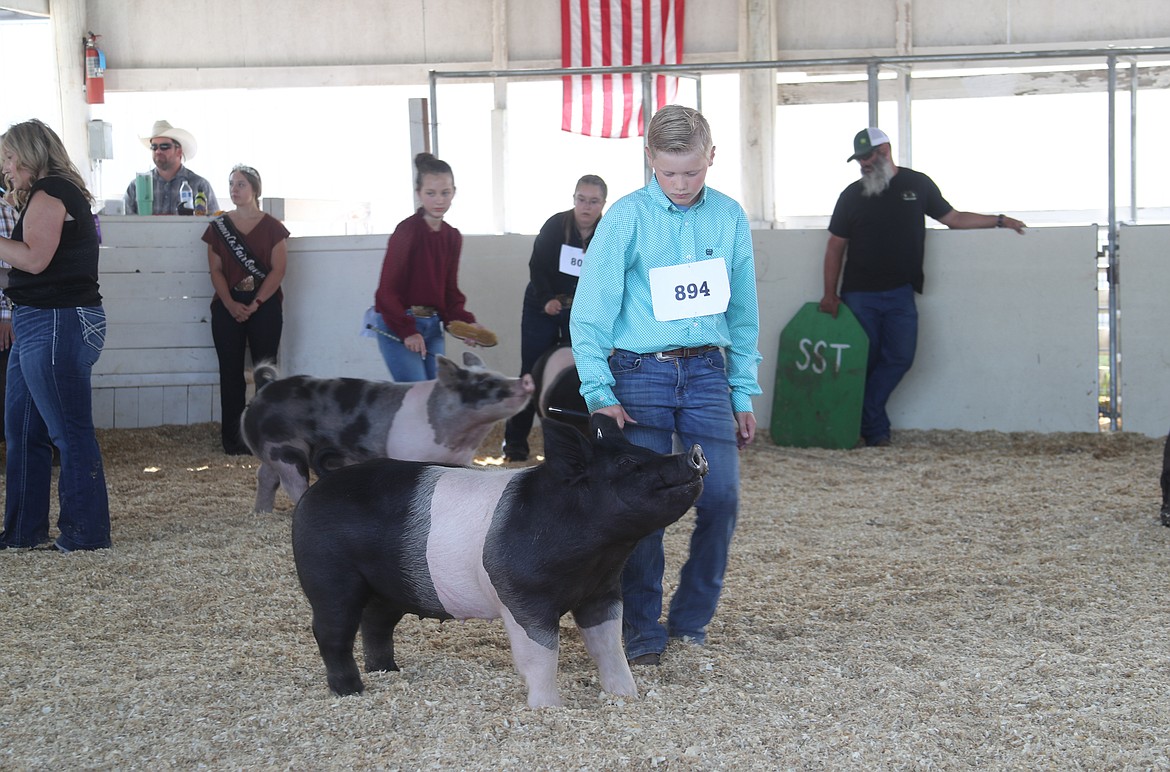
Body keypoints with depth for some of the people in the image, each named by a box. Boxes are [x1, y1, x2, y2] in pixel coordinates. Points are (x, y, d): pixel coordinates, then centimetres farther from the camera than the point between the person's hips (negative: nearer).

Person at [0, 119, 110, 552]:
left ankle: (86, 533, 1)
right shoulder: (65, 192, 20)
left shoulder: (48, 193, -11)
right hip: (39, 324, 11)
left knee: (70, 431, -5)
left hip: (55, 323, -11)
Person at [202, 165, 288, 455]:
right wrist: (231, 305, -11)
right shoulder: (219, 227, 8)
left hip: (264, 306, -2)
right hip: (228, 307, 2)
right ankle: (232, 438, 4)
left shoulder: (272, 227, 2)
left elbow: (278, 270, -4)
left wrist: (254, 305, -13)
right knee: (231, 373, 1)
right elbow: (216, 270, 4)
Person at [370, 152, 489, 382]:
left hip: (432, 326, 7)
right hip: (398, 327, -7)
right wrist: (406, 331, -15)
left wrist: (465, 322, -3)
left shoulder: (453, 237, 7)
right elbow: (388, 289, -13)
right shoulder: (407, 230, -12)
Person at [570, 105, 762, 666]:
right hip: (640, 373, -3)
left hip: (706, 372, 3)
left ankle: (691, 620, 14)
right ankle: (642, 630, 9)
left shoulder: (729, 217, 7)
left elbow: (743, 311, 14)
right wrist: (599, 393, -11)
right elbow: (591, 310, -3)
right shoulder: (627, 218, -4)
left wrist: (743, 394, 12)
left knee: (721, 497, -4)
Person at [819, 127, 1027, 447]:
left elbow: (953, 218, 16)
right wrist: (830, 294, 0)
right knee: (864, 362, -2)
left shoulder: (918, 184, 8)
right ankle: (876, 430, 10)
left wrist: (999, 220, 9)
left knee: (900, 357, -9)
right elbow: (836, 246, 8)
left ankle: (866, 424, -1)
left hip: (900, 293, 1)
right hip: (859, 295, -1)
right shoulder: (852, 195, 5)